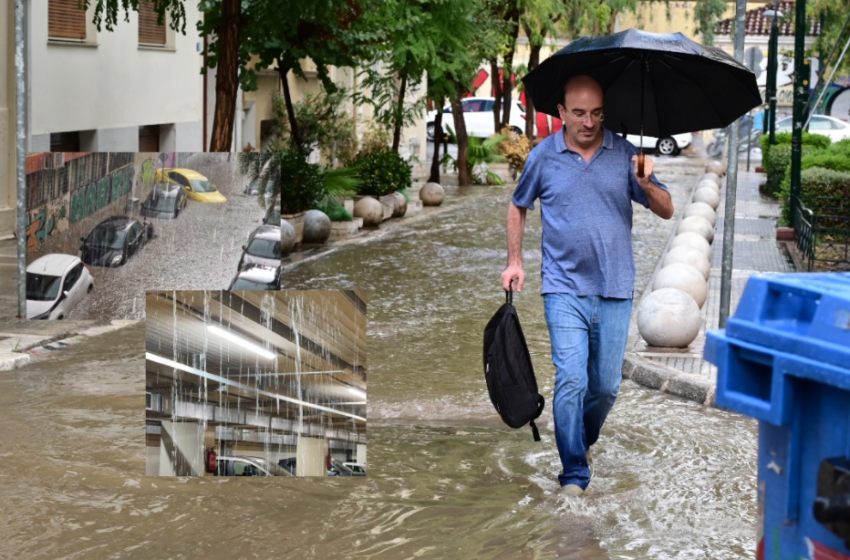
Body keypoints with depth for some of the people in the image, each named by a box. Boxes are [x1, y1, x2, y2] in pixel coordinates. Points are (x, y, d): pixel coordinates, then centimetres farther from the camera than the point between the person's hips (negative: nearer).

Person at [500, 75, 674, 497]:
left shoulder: (624, 154, 2)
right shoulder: (544, 156, 2)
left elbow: (666, 212, 1)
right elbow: (518, 207, 18)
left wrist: (646, 184, -20)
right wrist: (515, 261, 11)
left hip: (615, 291, 2)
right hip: (564, 289, -1)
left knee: (606, 386, 9)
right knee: (571, 379, -14)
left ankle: (585, 441, 37)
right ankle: (574, 472, -6)